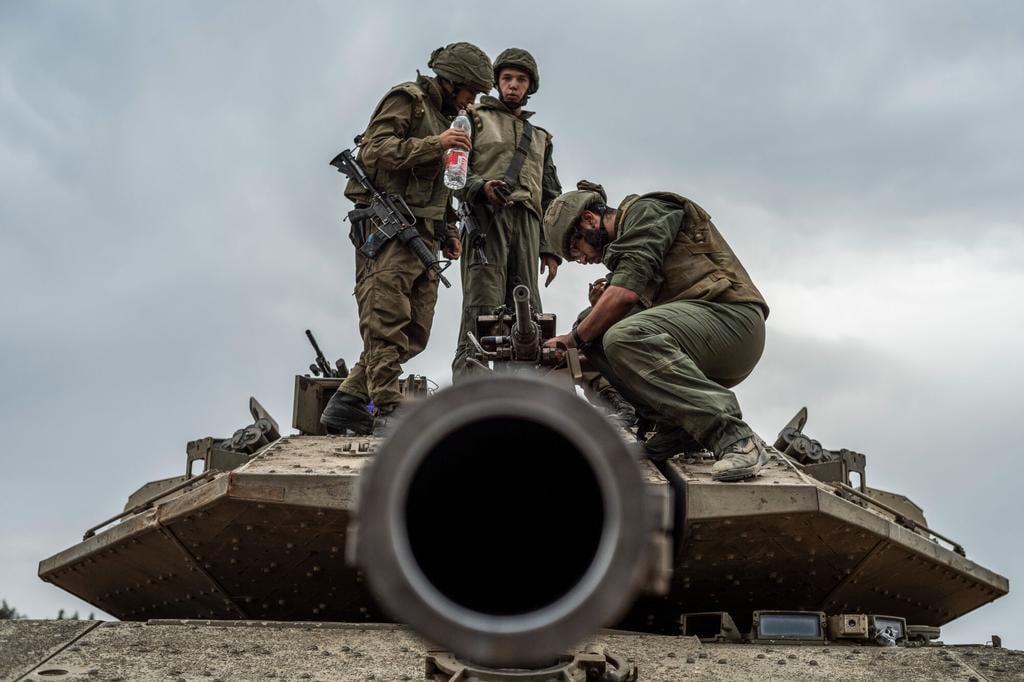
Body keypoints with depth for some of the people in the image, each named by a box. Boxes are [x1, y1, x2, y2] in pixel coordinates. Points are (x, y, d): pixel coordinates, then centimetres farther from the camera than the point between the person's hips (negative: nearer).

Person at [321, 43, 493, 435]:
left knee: (415, 331, 4)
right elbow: (375, 149, -15)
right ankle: (388, 410, -16)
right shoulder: (407, 100, -1)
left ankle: (349, 403, 7)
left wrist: (448, 230, 19)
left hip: (421, 233, 9)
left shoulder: (443, 117, 27)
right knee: (386, 321, -13)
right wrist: (436, 144, -18)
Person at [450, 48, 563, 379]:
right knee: (482, 310, -17)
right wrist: (482, 187, -19)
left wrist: (551, 248, 14)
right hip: (486, 217, -5)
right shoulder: (476, 119, 16)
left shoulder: (540, 137, 31)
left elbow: (551, 196, 26)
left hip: (528, 225, 5)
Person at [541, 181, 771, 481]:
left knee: (625, 337, -30)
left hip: (731, 315, -9)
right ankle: (678, 422, -6)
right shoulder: (623, 244, 27)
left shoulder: (645, 211, -1)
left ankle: (733, 437, -31)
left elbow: (626, 292, -15)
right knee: (594, 332, 2)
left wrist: (573, 339, -6)